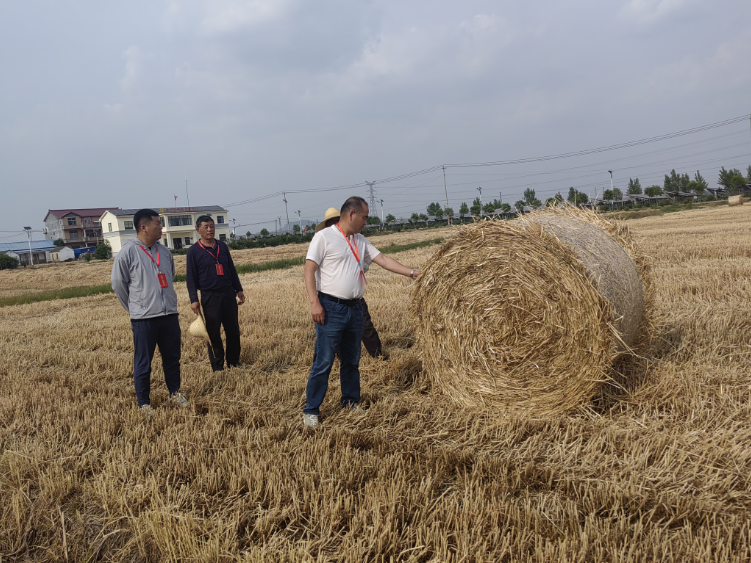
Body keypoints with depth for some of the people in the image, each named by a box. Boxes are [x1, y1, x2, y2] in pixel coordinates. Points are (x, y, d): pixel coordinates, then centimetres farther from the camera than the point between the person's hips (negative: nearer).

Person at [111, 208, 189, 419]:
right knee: (143, 363, 3)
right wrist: (135, 306, 5)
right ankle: (144, 403, 16)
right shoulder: (127, 252, -10)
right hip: (143, 318, -5)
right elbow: (118, 283, -3)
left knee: (172, 357, 14)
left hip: (169, 314, 5)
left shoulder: (164, 251, 8)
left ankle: (175, 393, 31)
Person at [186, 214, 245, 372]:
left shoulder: (222, 246, 10)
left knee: (233, 330, 7)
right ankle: (217, 367, 14)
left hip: (228, 294, 4)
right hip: (209, 297, -4)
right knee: (213, 333, 2)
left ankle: (234, 362, 22)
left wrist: (239, 290, 14)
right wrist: (194, 300, -9)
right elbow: (190, 278, -3)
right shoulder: (194, 251, -2)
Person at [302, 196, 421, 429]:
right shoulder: (324, 237, -7)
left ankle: (350, 401, 30)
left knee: (352, 359, 16)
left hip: (355, 308, 7)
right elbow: (309, 270, -10)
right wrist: (314, 302, -17)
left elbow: (382, 259, 16)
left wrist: (411, 272, 8)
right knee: (323, 362, -5)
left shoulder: (360, 241, 15)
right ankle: (310, 410, 5)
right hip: (331, 308, -7)